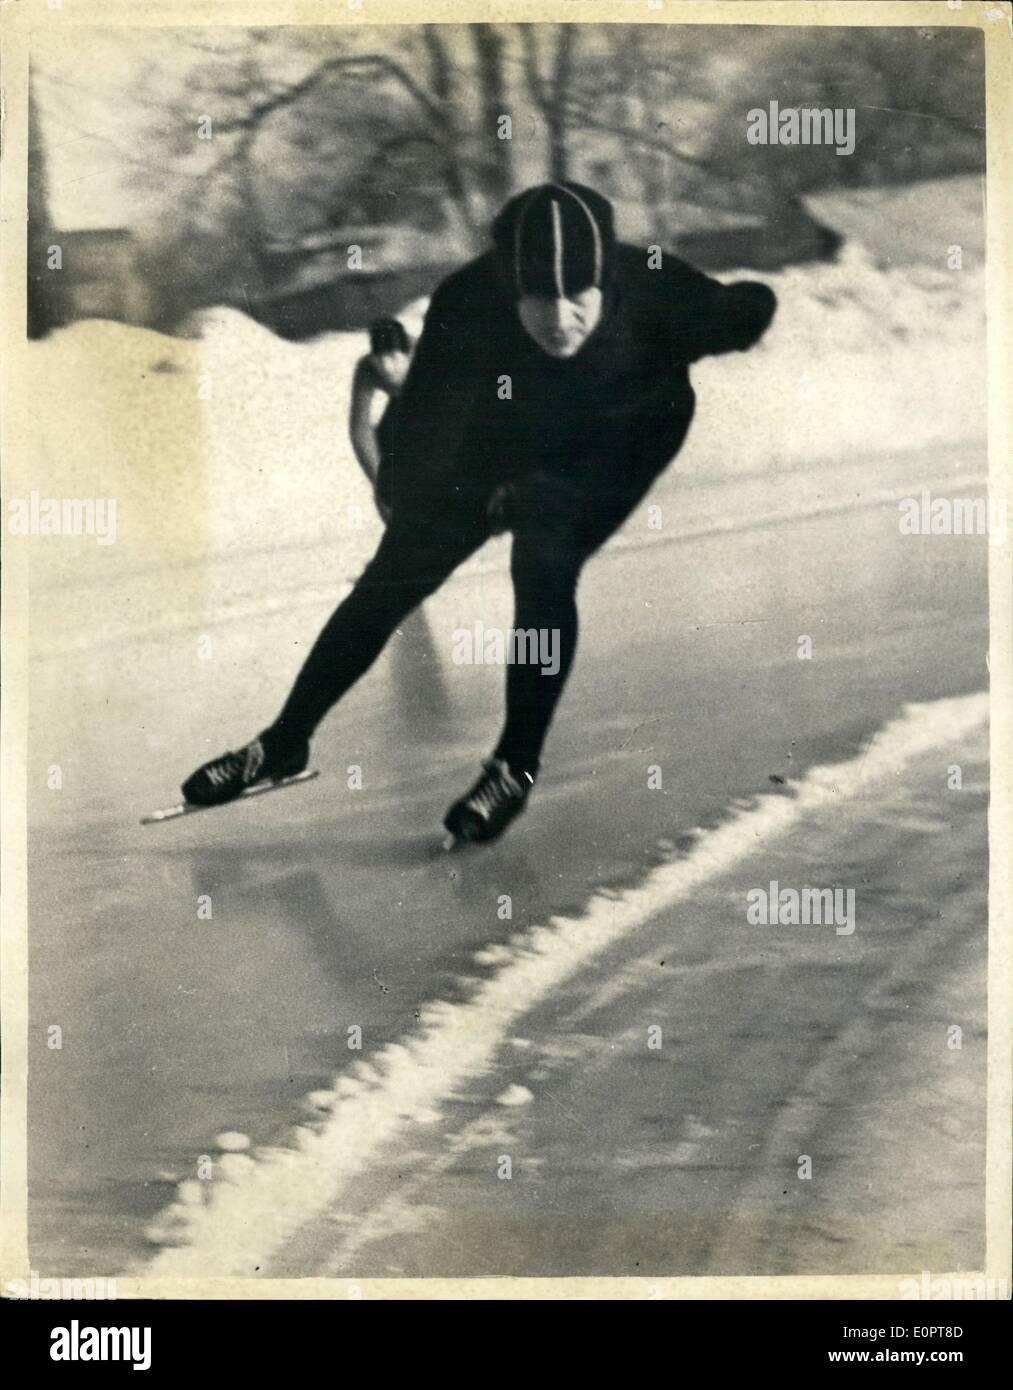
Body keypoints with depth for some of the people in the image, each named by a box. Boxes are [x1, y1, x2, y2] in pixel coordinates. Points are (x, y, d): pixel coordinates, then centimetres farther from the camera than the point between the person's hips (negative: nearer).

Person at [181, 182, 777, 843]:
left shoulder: (655, 292, -34)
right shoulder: (470, 304, -34)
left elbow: (752, 309, -16)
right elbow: (418, 434, -29)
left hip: (617, 442, -1)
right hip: (499, 436, 2)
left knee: (544, 569, -27)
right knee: (392, 578, 1)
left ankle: (518, 768, -8)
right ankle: (286, 741, 17)